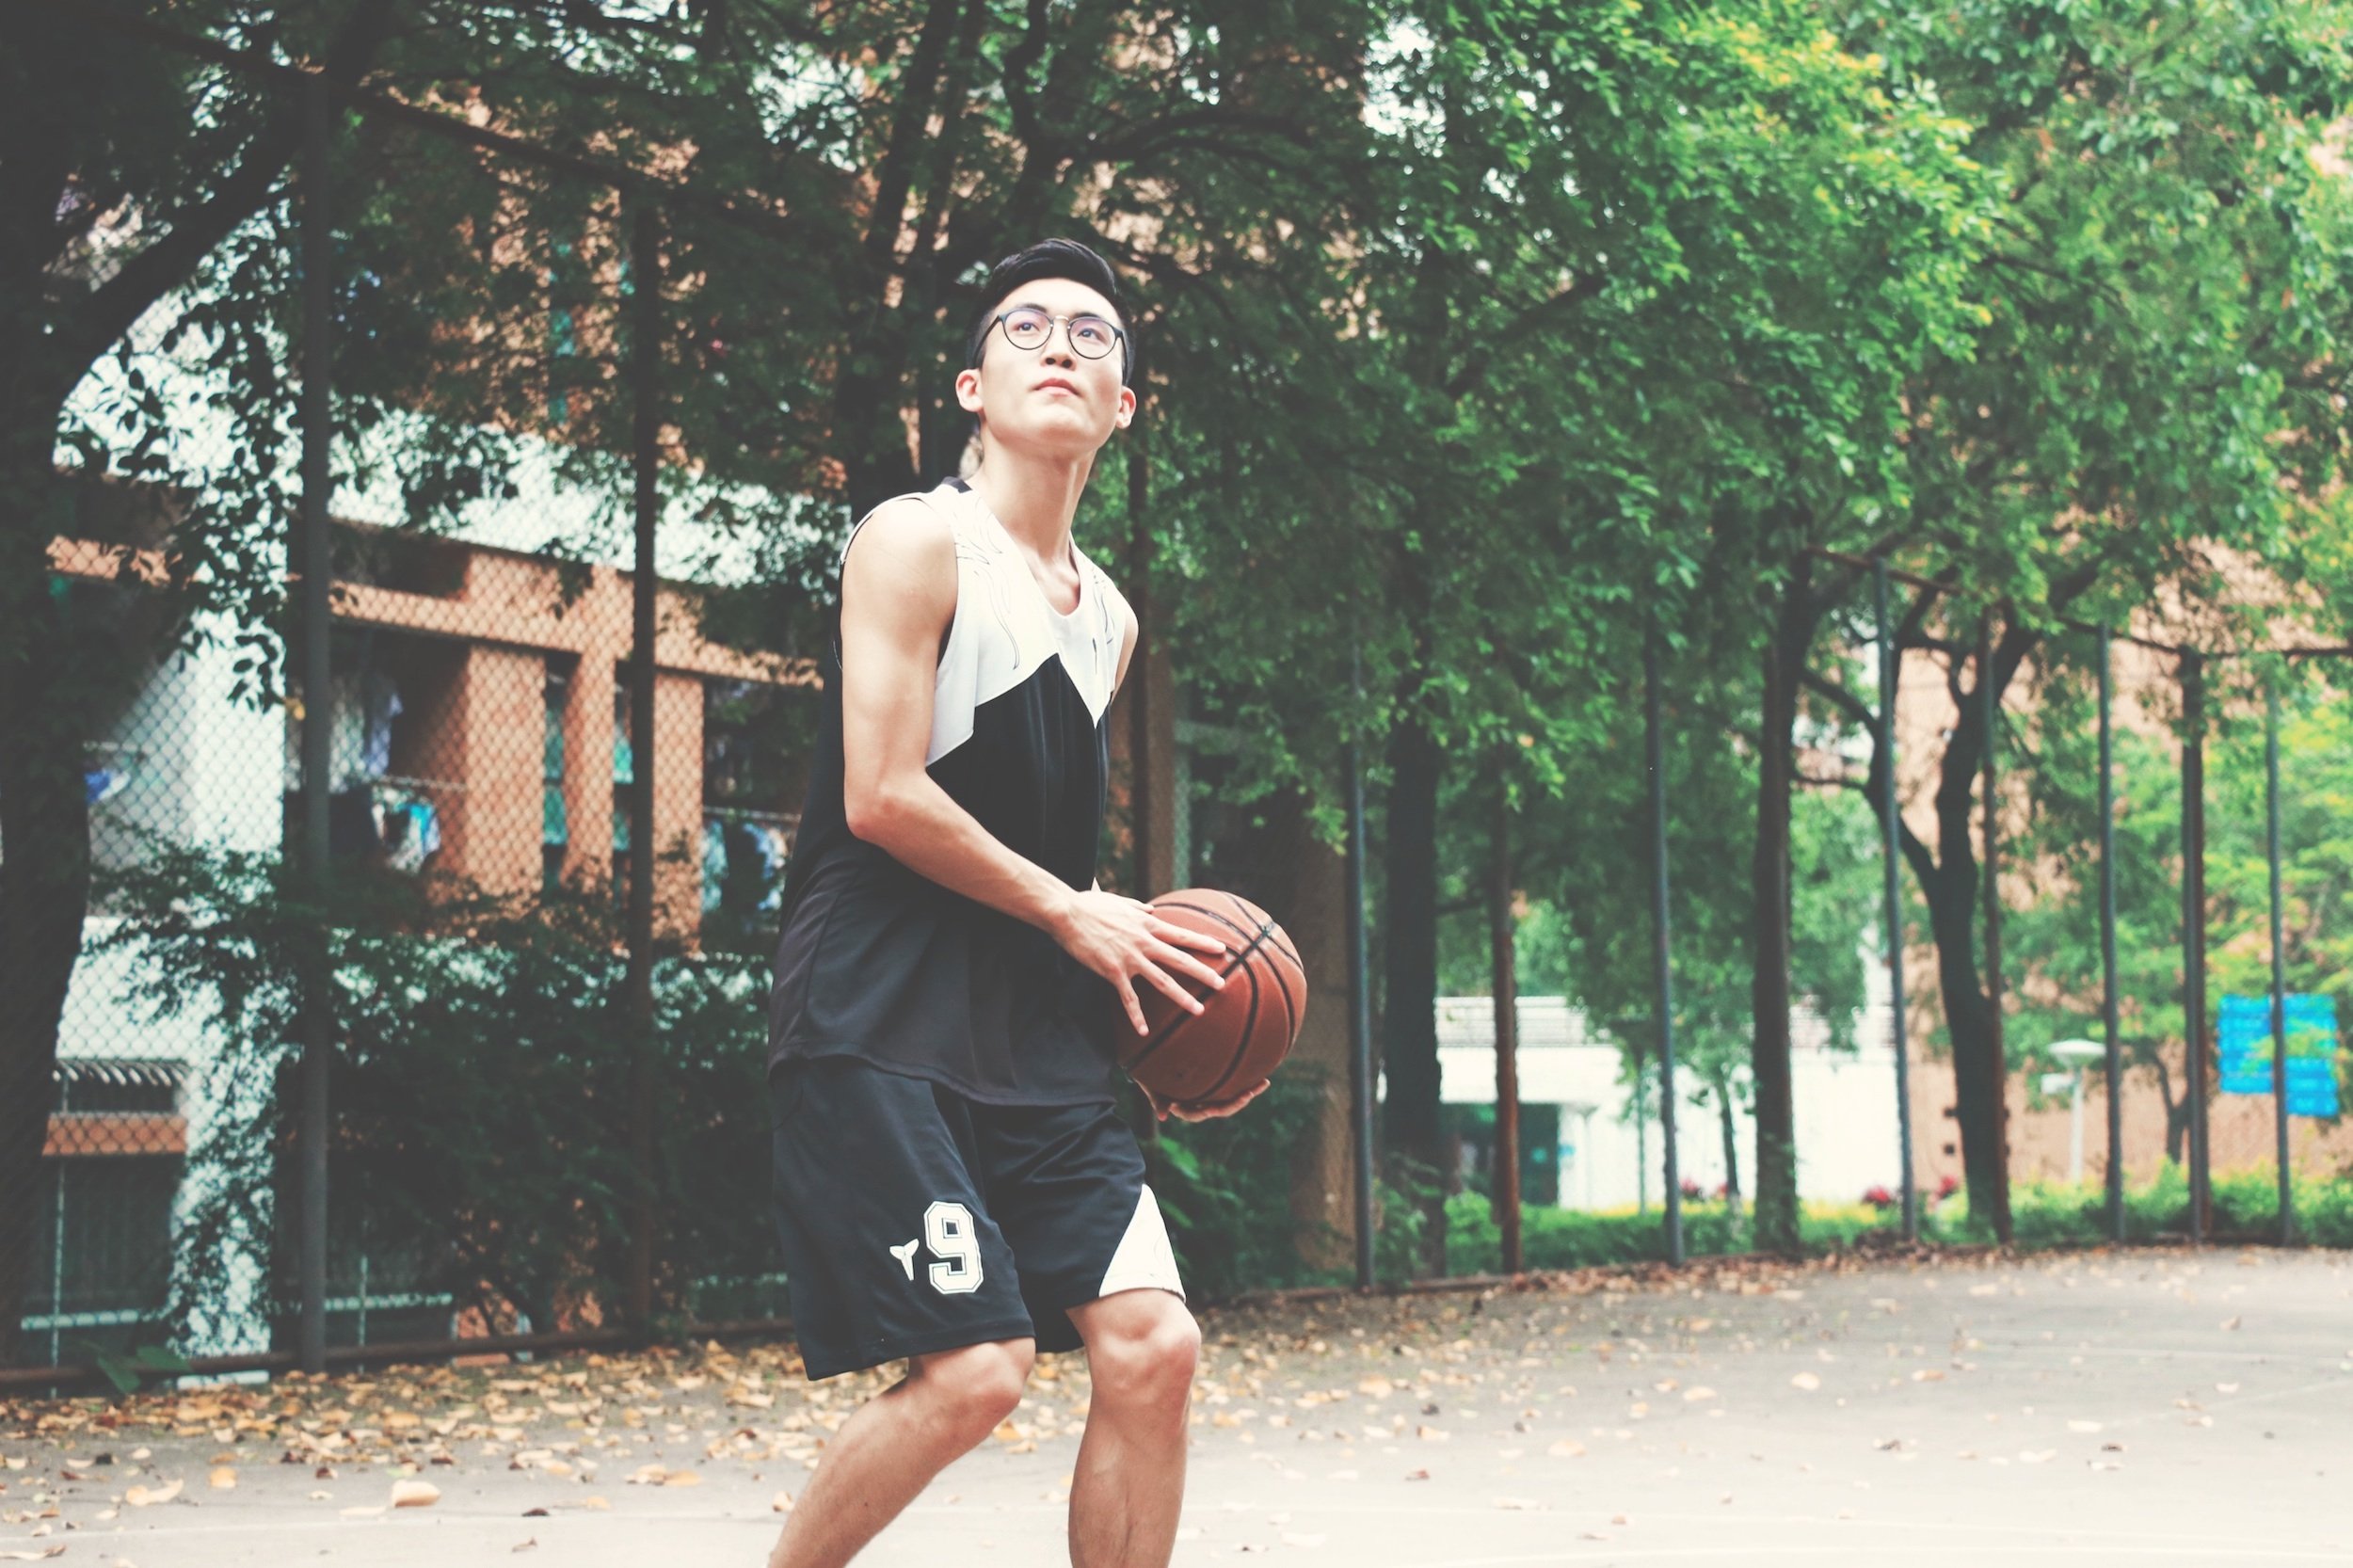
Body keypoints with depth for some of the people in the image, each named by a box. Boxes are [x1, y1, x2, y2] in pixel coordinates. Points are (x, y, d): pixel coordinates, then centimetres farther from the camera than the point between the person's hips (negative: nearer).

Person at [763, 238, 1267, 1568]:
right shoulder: (919, 540, -6)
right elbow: (882, 798, -14)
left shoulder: (1109, 621, 18)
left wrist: (1134, 988, 10)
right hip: (881, 1024, -7)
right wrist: (1074, 911, -8)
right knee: (977, 1370, -15)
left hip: (1040, 1035, 7)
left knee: (1151, 1341, -5)